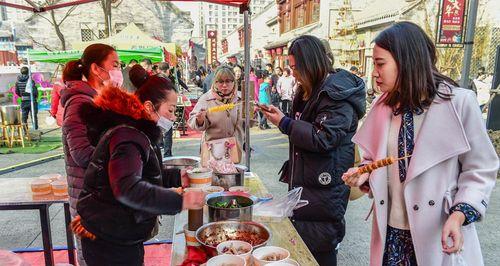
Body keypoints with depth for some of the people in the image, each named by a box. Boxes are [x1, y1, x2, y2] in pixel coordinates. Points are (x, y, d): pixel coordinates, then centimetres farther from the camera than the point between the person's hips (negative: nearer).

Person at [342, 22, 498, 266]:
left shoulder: (459, 102, -10)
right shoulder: (382, 107, 2)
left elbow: (480, 169, -6)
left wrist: (459, 215, -18)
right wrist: (364, 174, -6)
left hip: (439, 235, -4)